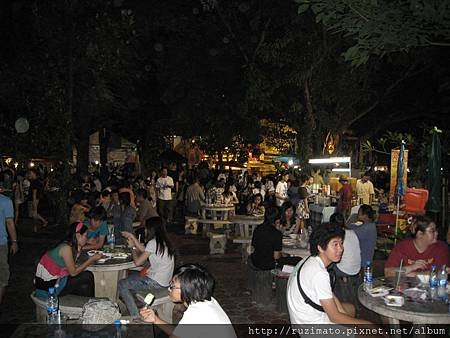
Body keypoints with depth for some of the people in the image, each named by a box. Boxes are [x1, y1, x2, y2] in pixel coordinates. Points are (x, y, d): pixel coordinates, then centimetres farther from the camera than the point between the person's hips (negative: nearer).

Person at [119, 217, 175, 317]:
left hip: (156, 282, -10)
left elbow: (137, 262, -16)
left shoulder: (153, 243, -19)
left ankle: (135, 316, 2)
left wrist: (133, 247, -1)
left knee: (121, 285, -1)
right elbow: (144, 250, 19)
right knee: (130, 277, 26)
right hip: (164, 281, 10)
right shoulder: (163, 241, 8)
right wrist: (132, 237, 20)